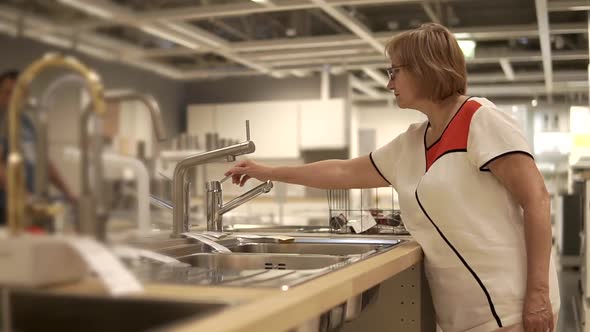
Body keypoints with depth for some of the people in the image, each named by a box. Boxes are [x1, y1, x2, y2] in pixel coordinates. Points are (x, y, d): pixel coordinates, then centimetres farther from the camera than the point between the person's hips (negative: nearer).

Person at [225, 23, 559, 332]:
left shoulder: (482, 120, -10)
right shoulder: (409, 145, 11)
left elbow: (536, 198, -14)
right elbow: (344, 172, 20)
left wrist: (539, 293, -19)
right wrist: (269, 172, 24)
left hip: (507, 305, -7)